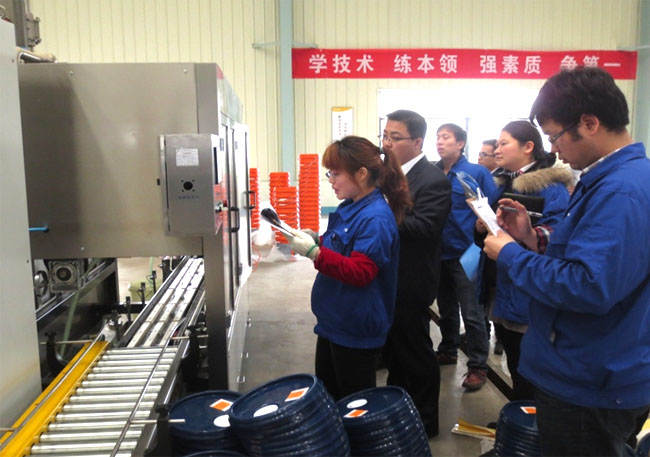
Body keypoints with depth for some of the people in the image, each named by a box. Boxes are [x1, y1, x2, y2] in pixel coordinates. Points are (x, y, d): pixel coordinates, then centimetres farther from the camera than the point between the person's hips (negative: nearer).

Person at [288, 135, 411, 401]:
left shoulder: (376, 218, -22)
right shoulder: (348, 208, 7)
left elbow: (360, 272, -27)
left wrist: (314, 252, -32)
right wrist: (316, 240, 4)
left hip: (356, 333, -10)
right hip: (333, 321, 10)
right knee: (325, 396, 23)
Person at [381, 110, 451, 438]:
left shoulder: (434, 181, -18)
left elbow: (423, 227, -29)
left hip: (410, 285, -8)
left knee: (415, 352, 7)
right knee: (391, 347, 22)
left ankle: (425, 421, 28)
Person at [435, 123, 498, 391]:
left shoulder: (477, 173, -7)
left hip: (465, 253, -5)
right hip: (439, 253, 5)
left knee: (472, 314, 1)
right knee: (446, 309, 20)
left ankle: (478, 366, 14)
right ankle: (448, 351, 38)